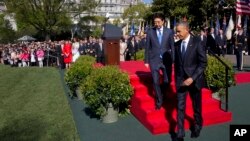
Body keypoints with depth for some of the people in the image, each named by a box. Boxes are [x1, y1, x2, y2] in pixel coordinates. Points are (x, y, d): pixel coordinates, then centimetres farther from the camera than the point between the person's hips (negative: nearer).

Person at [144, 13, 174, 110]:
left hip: (166, 60, 1)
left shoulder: (169, 32, 1)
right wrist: (146, 61, 2)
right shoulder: (150, 32, 1)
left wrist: (173, 60, -1)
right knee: (156, 82, -1)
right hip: (154, 60, 0)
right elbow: (147, 47, 3)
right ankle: (159, 101, 18)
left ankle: (162, 92, 39)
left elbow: (172, 47, 3)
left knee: (167, 81, 6)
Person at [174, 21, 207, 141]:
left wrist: (192, 78, -20)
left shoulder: (197, 43, -12)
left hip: (194, 80, -3)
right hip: (180, 80, 3)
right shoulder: (177, 44, 2)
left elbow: (203, 63, -13)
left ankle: (197, 125, 42)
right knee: (180, 107, 0)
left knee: (196, 106, 16)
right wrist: (176, 78, 9)